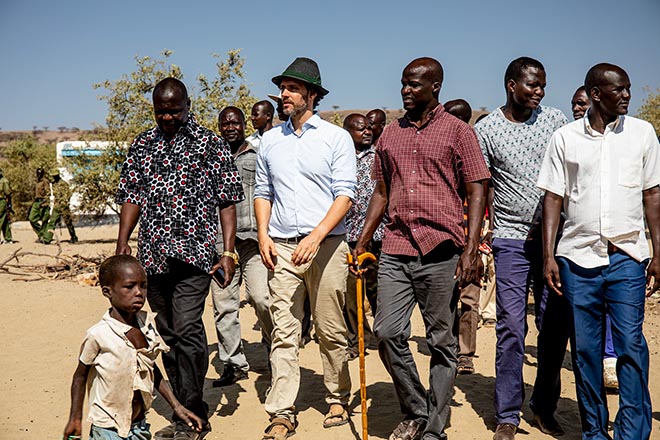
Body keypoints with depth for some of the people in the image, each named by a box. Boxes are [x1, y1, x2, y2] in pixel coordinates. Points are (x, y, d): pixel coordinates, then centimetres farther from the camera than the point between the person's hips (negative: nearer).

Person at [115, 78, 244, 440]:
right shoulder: (142, 145, 14)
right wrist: (123, 242, 0)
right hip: (153, 254, 5)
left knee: (186, 329, -13)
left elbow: (227, 200, 1)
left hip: (194, 251, -5)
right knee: (168, 334, 10)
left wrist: (228, 251, -7)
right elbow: (131, 195, 13)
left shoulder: (210, 143, 3)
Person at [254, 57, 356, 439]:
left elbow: (345, 194, -5)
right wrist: (263, 234, 3)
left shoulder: (336, 138, 1)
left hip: (327, 244, -3)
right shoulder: (270, 140, 14)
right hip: (281, 247, 3)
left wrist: (316, 237, -16)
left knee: (331, 330, 5)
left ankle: (338, 399, 22)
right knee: (284, 332, -1)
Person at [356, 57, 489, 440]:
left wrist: (471, 249, -11)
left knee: (442, 342, 4)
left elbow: (476, 192, -2)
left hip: (441, 252, -4)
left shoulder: (458, 131, 2)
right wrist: (362, 243, 13)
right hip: (395, 252, 4)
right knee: (388, 333, -1)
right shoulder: (390, 135, 14)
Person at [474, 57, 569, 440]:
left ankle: (545, 407, 23)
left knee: (556, 326, 6)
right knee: (511, 328, -1)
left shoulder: (555, 120, 7)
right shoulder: (486, 129, 1)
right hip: (512, 239, -2)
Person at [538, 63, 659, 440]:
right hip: (578, 256, 1)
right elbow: (554, 198, 5)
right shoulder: (565, 138, 5)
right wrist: (548, 256, -1)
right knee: (584, 349, 6)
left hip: (628, 257, 0)